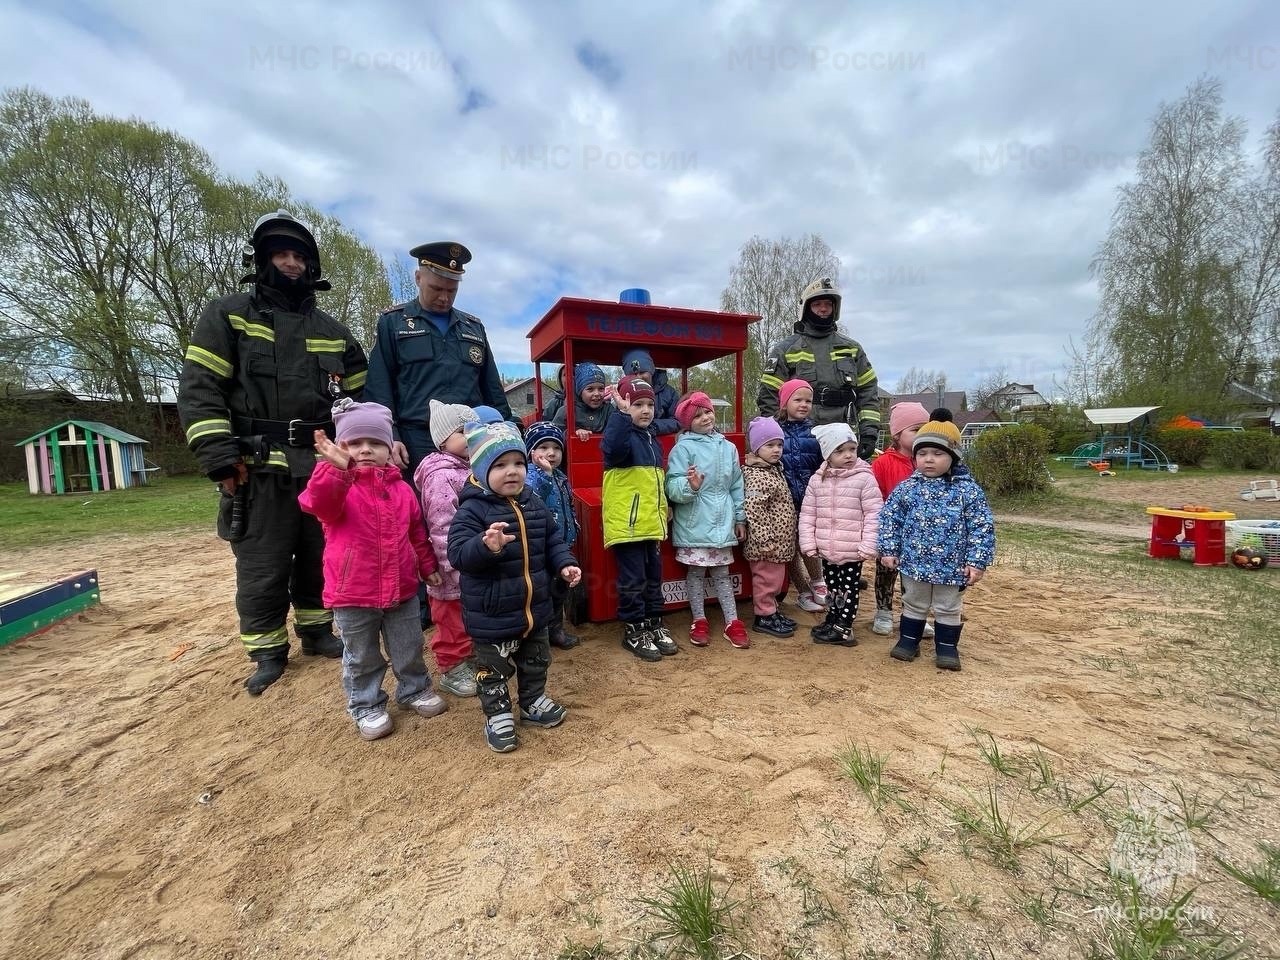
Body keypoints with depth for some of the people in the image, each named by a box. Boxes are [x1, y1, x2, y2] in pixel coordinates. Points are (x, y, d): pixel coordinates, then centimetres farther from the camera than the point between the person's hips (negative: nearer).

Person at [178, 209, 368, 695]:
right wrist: (219, 455, -14)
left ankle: (317, 631, 30)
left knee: (321, 559, 13)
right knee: (262, 571, 3)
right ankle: (268, 652, 20)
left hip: (326, 467, 4)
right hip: (260, 470, -3)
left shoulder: (330, 330, 16)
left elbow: (360, 393, 17)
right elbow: (199, 387, -4)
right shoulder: (229, 315, 4)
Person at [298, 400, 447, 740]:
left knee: (409, 649, 18)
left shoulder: (401, 488, 3)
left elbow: (417, 532, 13)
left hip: (402, 588, 3)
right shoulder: (336, 483, -10)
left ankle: (414, 690, 41)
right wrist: (336, 468, -52)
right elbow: (318, 503, -35)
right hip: (352, 593, -3)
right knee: (362, 658, 15)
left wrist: (428, 567, 16)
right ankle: (366, 706, 35)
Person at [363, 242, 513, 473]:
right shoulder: (392, 323, 11)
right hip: (415, 447, -3)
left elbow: (493, 391, 18)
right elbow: (378, 388, 2)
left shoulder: (474, 328, 20)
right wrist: (389, 437, -11)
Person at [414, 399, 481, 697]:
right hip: (455, 571, -9)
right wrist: (454, 570, -24)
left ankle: (468, 661, 40)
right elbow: (442, 529, -25)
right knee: (453, 624, 9)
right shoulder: (441, 477, -21)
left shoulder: (468, 469, 8)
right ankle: (452, 671, 26)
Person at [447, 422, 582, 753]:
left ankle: (534, 702, 46)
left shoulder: (533, 504, 0)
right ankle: (498, 715, 35)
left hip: (534, 606, 6)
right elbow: (457, 554, -28)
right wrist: (486, 546, -46)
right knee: (494, 668, 14)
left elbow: (552, 540, 11)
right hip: (492, 614, -6)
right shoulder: (472, 509, -20)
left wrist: (564, 564, -4)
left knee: (536, 660, 24)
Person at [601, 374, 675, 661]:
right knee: (633, 580, 2)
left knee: (653, 577, 16)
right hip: (626, 524, -8)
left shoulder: (652, 438, 16)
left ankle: (654, 624, 30)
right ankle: (634, 630, 16)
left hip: (651, 523, 8)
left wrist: (663, 513, 22)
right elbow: (613, 449, -36)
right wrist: (623, 413, -39)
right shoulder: (621, 433, -9)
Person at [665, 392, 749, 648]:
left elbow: (736, 486, 12)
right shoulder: (683, 447, -8)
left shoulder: (728, 447, 7)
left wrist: (740, 518, 13)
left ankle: (732, 622, 23)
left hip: (722, 522, 4)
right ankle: (699, 622, 24)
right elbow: (673, 487, -15)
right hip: (694, 523, -4)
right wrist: (690, 486, -34)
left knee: (722, 573, 14)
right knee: (696, 572, 8)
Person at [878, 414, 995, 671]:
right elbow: (890, 519, -1)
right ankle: (908, 640, 33)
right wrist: (888, 550, -3)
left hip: (951, 566, -1)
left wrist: (977, 561, -10)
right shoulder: (906, 488, -6)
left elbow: (982, 527, -7)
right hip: (914, 563, 1)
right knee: (913, 605, 18)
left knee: (949, 609, 16)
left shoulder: (968, 490, -10)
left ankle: (947, 646, 32)